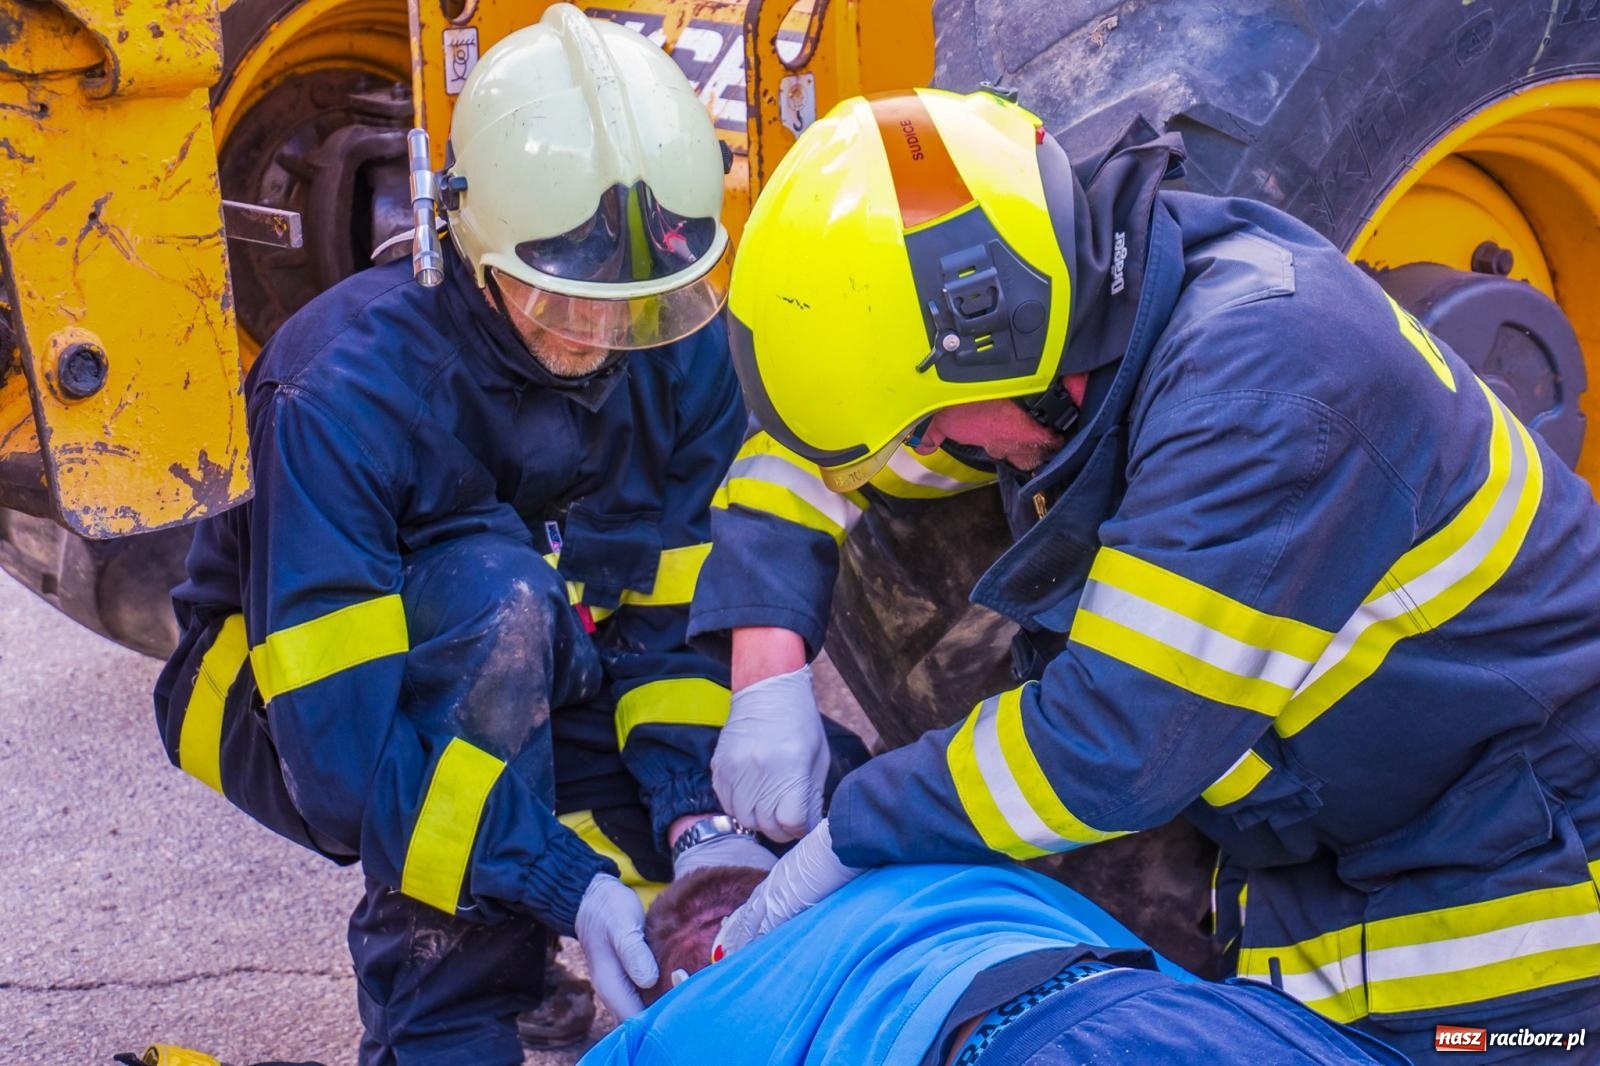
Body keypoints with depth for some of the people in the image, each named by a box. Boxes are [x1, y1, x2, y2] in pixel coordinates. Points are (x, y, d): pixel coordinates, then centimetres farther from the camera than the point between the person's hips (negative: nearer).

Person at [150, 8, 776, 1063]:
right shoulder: (345, 389, -32)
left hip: (529, 704, 5)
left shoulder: (684, 351, -16)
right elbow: (337, 728, -34)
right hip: (285, 697, -5)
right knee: (495, 593, -38)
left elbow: (685, 610, -12)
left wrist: (702, 816, -29)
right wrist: (562, 882, -40)